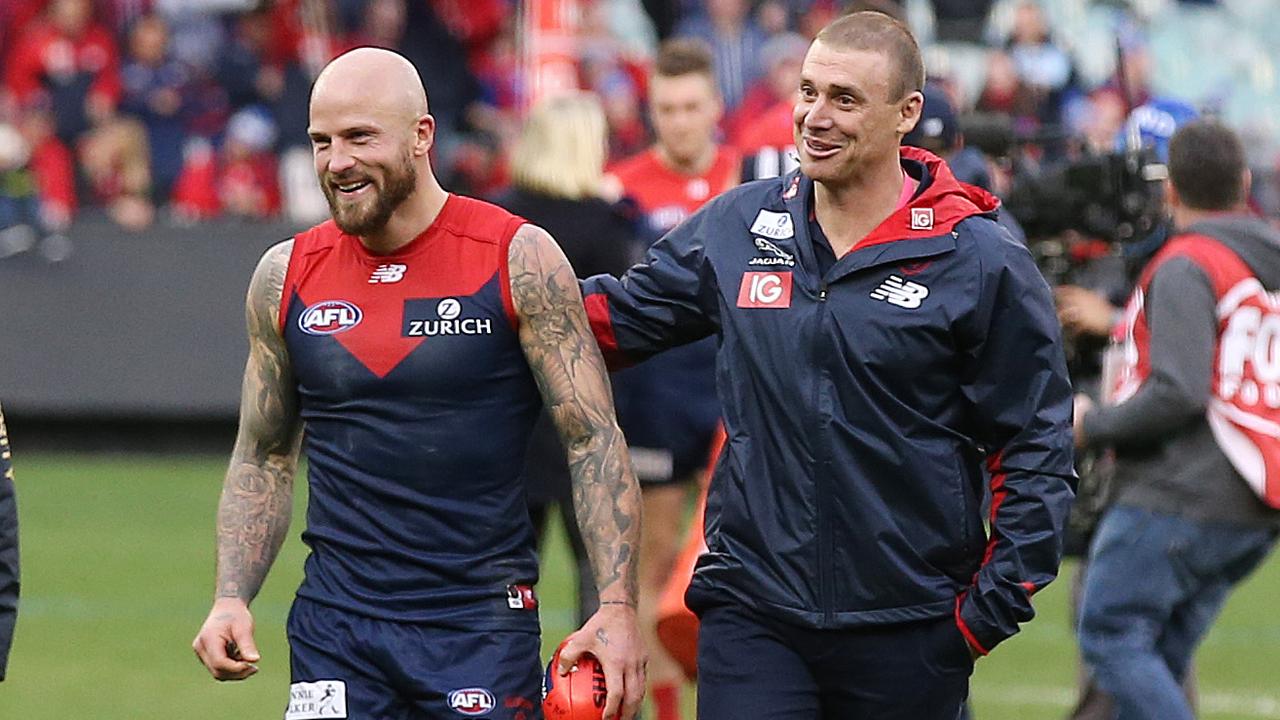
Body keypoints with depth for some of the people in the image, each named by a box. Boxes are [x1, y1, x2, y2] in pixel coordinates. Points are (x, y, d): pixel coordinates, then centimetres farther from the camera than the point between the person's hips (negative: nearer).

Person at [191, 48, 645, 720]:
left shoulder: (516, 260, -5)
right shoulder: (287, 275, 6)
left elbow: (594, 442, -4)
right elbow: (264, 457, 15)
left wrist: (616, 605, -13)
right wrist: (231, 599, 2)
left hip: (483, 621, -3)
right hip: (333, 627, 3)